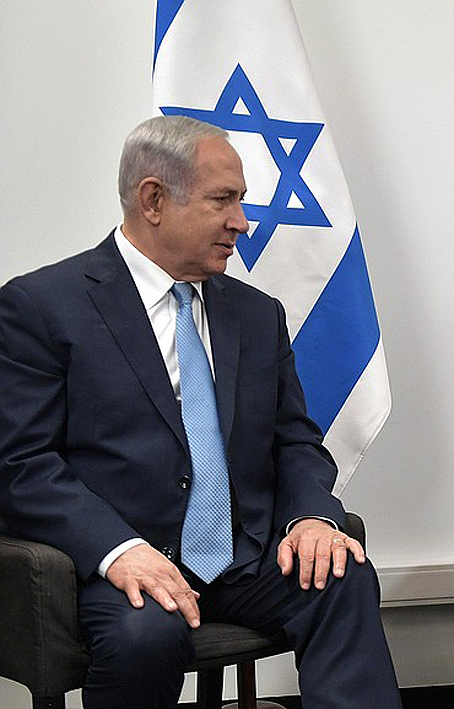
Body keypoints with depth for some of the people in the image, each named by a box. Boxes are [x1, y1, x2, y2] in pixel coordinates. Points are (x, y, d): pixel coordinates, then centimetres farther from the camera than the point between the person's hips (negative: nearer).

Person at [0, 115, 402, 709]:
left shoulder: (259, 315, 18)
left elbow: (296, 443, 19)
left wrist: (313, 515, -5)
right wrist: (117, 549, -24)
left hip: (248, 562, 5)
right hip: (125, 565, -4)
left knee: (345, 577, -25)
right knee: (147, 634, -35)